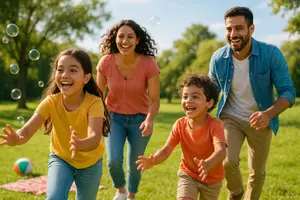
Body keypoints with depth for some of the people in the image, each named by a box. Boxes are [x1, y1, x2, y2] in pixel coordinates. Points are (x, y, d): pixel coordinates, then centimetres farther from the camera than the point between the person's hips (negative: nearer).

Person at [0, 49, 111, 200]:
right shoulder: (51, 102, -22)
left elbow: (95, 138, -43)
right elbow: (27, 130, -32)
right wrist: (17, 138, -56)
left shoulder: (94, 102, -29)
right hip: (61, 159, 1)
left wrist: (79, 144, -66)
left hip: (90, 162, 0)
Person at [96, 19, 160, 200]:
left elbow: (154, 100, -18)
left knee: (134, 164, 10)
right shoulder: (106, 62, -17)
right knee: (114, 161, -12)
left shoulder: (149, 64, -22)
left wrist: (149, 120, -37)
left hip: (139, 119, -1)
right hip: (114, 117, 1)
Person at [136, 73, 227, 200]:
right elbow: (166, 149, -20)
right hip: (188, 175, 1)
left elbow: (221, 150, -42)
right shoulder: (180, 124, -15)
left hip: (212, 178, -1)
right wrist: (153, 160, -42)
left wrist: (207, 164, -63)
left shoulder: (215, 124, -26)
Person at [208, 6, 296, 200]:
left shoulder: (271, 53, -21)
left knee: (257, 172, 11)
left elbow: (288, 92, -20)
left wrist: (268, 114, -39)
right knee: (228, 162, -17)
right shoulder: (218, 59, -14)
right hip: (231, 118, 1)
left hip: (260, 120, 0)